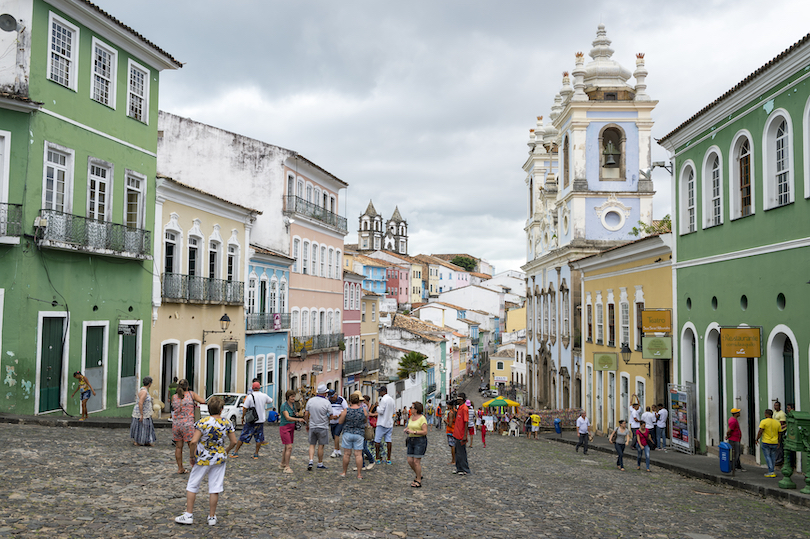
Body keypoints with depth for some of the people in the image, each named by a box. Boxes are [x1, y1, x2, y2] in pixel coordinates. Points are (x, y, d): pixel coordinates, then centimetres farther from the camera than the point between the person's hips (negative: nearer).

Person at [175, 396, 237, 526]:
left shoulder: (202, 422, -14)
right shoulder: (227, 423, -3)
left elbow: (194, 442, -20)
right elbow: (234, 441, 4)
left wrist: (192, 457, -6)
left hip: (203, 459, -3)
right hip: (219, 459, 3)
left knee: (192, 486, 13)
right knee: (215, 489, 8)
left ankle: (189, 515, 16)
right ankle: (212, 517, 14)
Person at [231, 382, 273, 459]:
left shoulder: (250, 396, -11)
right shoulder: (264, 396, -1)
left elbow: (245, 408, -12)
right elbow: (270, 401, 20)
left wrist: (243, 417, 0)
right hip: (261, 420, 3)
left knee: (243, 436, 6)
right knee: (258, 438, 10)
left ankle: (235, 452, 9)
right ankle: (256, 454, 10)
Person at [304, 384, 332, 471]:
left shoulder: (310, 401, -2)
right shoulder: (327, 403, -13)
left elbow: (306, 415, 1)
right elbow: (331, 416, -8)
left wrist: (307, 424, 14)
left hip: (312, 427, 3)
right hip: (323, 427, -3)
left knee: (312, 445, 12)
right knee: (321, 446, 7)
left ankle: (310, 461, -4)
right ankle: (320, 464, 16)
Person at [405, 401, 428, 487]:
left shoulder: (422, 419, -13)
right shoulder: (411, 417, 11)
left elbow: (425, 432, -18)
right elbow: (409, 427, 21)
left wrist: (413, 432, -24)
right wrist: (406, 430, -2)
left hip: (420, 441, -8)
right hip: (411, 441, 8)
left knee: (416, 461, -8)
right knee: (410, 461, 6)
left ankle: (419, 481, 2)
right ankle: (419, 475, 26)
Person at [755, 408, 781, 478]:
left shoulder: (763, 422, -12)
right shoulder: (777, 423, 3)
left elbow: (760, 432, -13)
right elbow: (779, 434, 9)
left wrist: (757, 439, 0)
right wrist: (778, 442, 21)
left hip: (766, 443, -5)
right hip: (774, 443, 5)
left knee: (767, 457, 1)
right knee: (773, 457, 16)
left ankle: (771, 472, -3)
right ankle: (772, 469, 23)